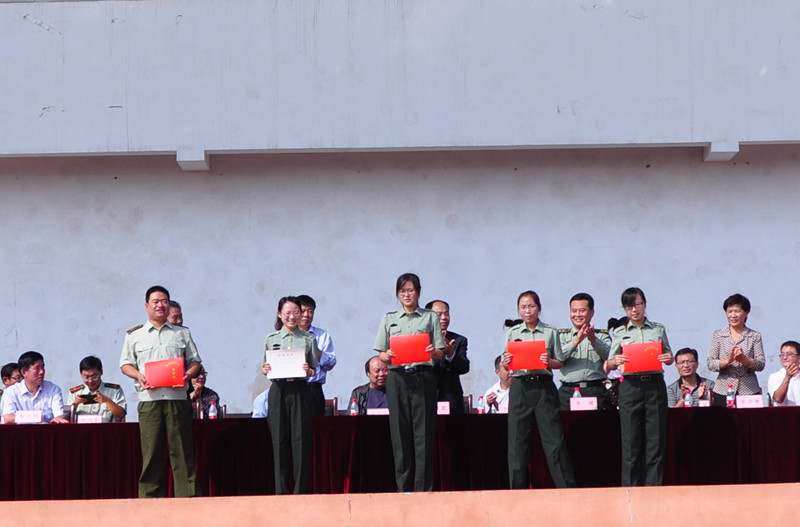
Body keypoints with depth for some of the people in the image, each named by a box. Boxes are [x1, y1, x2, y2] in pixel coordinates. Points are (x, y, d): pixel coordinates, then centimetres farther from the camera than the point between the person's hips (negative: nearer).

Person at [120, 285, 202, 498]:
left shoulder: (182, 334, 17)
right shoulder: (134, 336, 15)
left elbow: (195, 361, 16)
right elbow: (125, 364, 12)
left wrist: (187, 375, -5)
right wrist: (139, 375, -8)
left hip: (177, 398, 1)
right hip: (149, 399, 0)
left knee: (182, 450, -4)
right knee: (150, 451, -4)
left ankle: (188, 497, -5)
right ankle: (149, 498, 0)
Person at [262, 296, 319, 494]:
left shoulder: (308, 339, 7)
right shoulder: (271, 339, 10)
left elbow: (314, 369, 8)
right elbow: (265, 368, 13)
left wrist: (309, 371, -13)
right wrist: (265, 370, -9)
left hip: (300, 390, -1)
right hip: (278, 391, 1)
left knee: (301, 440, -4)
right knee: (279, 441, 0)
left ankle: (300, 491, 0)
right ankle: (281, 490, 5)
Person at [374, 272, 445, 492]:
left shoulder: (430, 317, 11)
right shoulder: (389, 319, 15)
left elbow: (440, 353, 6)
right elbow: (381, 354, 10)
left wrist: (433, 352, -17)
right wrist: (388, 356, -12)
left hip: (423, 377, -1)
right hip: (397, 377, 1)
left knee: (424, 432, -5)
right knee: (399, 431, -1)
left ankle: (424, 488, -4)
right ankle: (402, 488, 3)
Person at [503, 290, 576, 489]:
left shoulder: (550, 332, 7)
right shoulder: (512, 333, 11)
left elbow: (560, 362, 7)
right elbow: (507, 366, 12)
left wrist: (549, 362, -14)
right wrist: (507, 363, -10)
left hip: (544, 385, -2)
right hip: (520, 386, 2)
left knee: (553, 436, -4)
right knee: (518, 438, 0)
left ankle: (567, 486, -2)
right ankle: (518, 488, 6)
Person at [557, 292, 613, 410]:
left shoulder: (602, 336, 14)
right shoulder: (562, 335, 15)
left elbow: (608, 355, -6)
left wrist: (593, 339, -22)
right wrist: (576, 341, -16)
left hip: (596, 392, 0)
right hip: (568, 392, 0)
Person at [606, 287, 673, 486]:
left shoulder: (658, 330, 13)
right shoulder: (619, 333, 11)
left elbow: (669, 358, 16)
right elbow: (608, 365, 8)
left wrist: (668, 358, -7)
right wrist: (615, 361, -14)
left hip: (655, 385, 1)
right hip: (630, 386, -1)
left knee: (656, 440, -2)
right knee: (631, 441, -2)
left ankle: (653, 487, 2)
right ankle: (630, 489, 2)